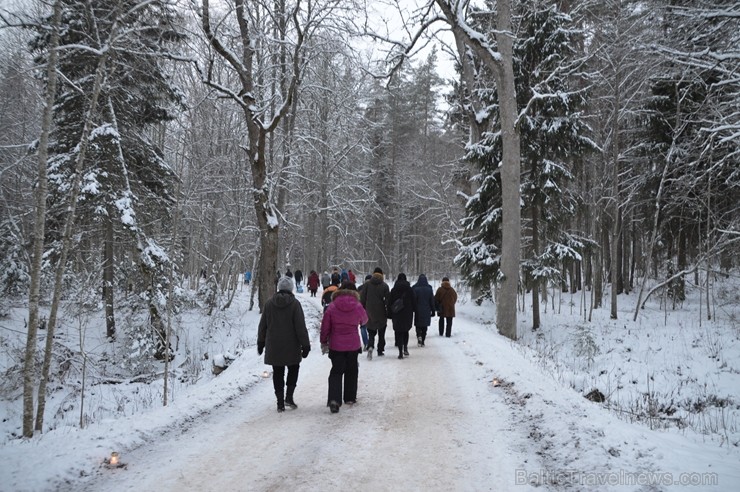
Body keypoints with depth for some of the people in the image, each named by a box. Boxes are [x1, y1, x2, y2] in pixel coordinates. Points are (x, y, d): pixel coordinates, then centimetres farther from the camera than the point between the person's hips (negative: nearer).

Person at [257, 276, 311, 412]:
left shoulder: (269, 303, 2)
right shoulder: (294, 304, -10)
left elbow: (262, 325, 9)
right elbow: (301, 327, -11)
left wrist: (260, 342, 20)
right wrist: (305, 345, -5)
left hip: (273, 346, 3)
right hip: (291, 347, -3)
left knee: (278, 374, 10)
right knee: (293, 369, 16)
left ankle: (280, 402, 10)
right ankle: (289, 397, 2)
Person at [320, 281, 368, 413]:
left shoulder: (332, 307, -9)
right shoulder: (357, 306, -8)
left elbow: (325, 326, -4)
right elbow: (364, 320, 11)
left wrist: (324, 342, 8)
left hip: (336, 345, -1)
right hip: (353, 345, 1)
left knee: (336, 371, 5)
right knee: (351, 370, 17)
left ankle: (334, 399, -12)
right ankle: (350, 398, 26)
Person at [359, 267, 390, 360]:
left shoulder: (367, 284, -2)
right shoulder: (384, 285, -5)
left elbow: (362, 298, 0)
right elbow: (388, 300, -4)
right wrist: (388, 312, 5)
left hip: (370, 313, 1)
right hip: (381, 314, 0)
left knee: (371, 332, 8)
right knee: (381, 333, 16)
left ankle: (370, 346, -18)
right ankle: (380, 350, 19)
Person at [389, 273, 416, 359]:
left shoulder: (393, 290, -1)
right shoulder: (409, 289, -1)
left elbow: (390, 303, 1)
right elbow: (413, 302, 1)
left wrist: (390, 314, 8)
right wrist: (415, 311, 11)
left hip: (397, 314, -1)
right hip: (408, 314, 1)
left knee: (399, 333, 2)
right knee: (406, 331, 20)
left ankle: (400, 352, -5)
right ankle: (405, 348, 10)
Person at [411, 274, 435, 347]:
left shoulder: (415, 288, -7)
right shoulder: (429, 289, 0)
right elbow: (432, 301, 4)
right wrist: (433, 311, 11)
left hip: (418, 310, -2)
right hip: (426, 311, 2)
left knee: (418, 325, 10)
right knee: (424, 327, 9)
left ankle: (419, 335, -17)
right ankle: (422, 341, 8)